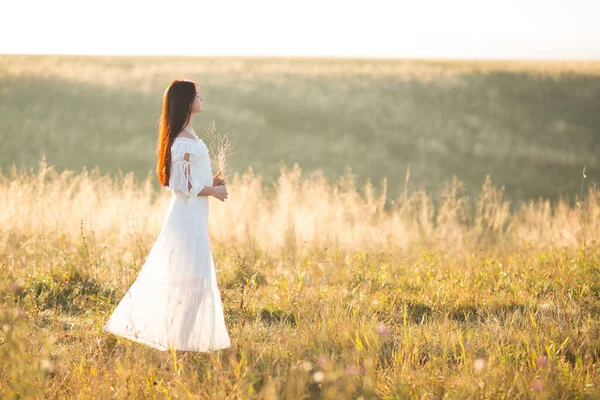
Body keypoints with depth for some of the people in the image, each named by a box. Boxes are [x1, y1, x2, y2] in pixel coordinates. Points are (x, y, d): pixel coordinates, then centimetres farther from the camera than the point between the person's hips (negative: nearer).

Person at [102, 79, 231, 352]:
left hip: (190, 218, 10)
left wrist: (210, 182, 10)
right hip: (188, 219, -10)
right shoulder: (186, 142, -18)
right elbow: (183, 185, -22)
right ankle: (179, 340, 1)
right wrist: (214, 191, -11)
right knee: (189, 280, -5)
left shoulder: (185, 138, 13)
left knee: (166, 277, 14)